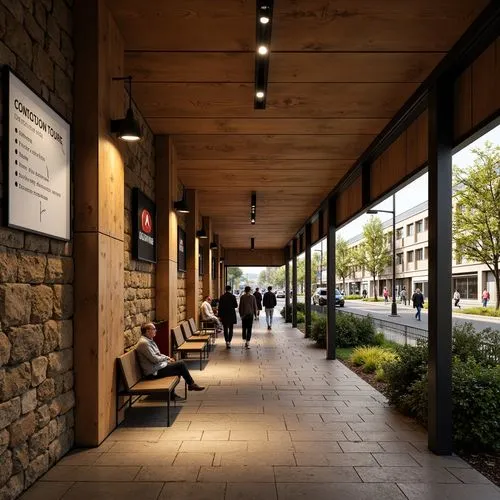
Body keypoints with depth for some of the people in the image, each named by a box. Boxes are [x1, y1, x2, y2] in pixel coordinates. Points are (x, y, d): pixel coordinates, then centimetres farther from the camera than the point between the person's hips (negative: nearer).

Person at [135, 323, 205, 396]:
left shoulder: (149, 340, 11)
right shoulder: (143, 343, -20)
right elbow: (155, 359, -22)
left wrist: (167, 358, 5)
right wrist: (166, 357, -5)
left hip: (158, 366, 10)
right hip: (154, 372, -10)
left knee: (181, 364, 4)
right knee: (181, 364, -8)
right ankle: (191, 384, 13)